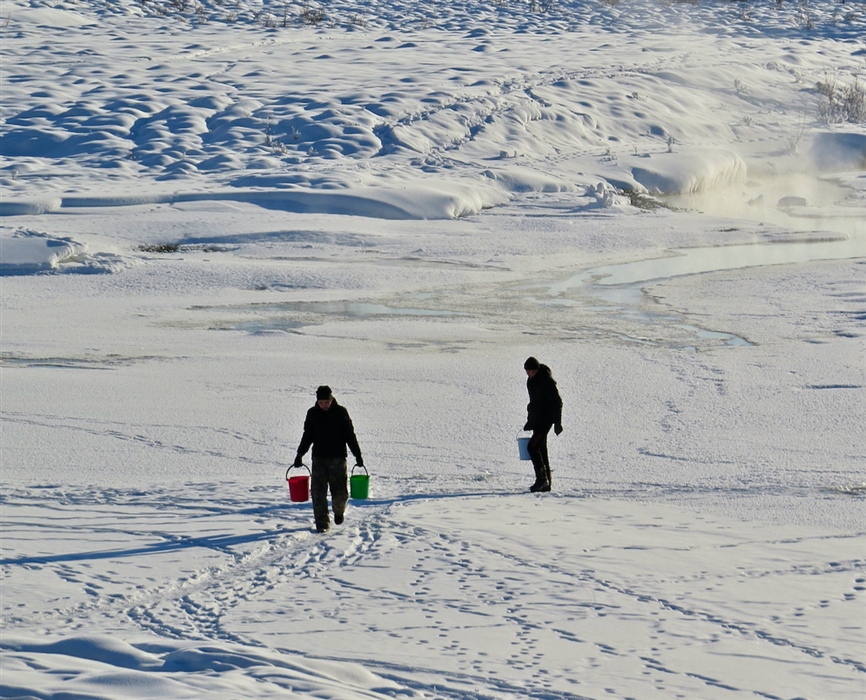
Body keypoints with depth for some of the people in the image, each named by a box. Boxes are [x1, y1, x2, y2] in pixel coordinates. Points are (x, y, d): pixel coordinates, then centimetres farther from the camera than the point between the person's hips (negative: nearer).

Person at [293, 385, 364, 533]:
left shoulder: (340, 412, -3)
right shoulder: (312, 414, 2)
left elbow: (350, 435, 2)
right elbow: (307, 436, 10)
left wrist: (357, 455, -1)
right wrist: (300, 454, 3)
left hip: (338, 458, -1)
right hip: (319, 458, 1)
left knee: (340, 493, 1)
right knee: (318, 492, -6)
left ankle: (339, 510, 33)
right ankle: (322, 523, 1)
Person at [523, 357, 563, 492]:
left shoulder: (547, 381, -16)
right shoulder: (531, 380, 10)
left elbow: (557, 402, -15)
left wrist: (557, 423, -16)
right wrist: (529, 422, 22)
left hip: (546, 419, -9)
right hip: (536, 419, 9)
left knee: (533, 447, -16)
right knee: (541, 449, 9)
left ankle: (542, 478, -12)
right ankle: (545, 484, 12)